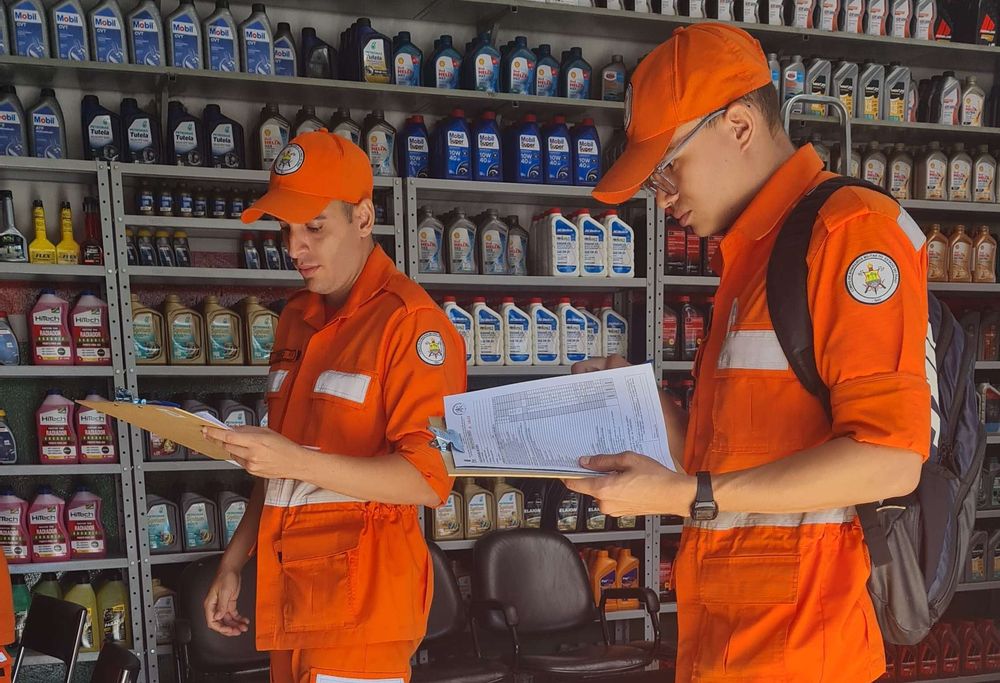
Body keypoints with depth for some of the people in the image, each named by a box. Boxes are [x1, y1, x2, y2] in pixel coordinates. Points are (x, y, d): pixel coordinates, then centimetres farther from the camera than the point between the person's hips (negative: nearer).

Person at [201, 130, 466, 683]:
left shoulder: (409, 321, -14)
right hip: (288, 594, 7)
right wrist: (233, 562, 16)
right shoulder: (296, 318, 11)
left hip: (360, 600, -7)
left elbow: (429, 480, -19)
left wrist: (298, 461, -27)